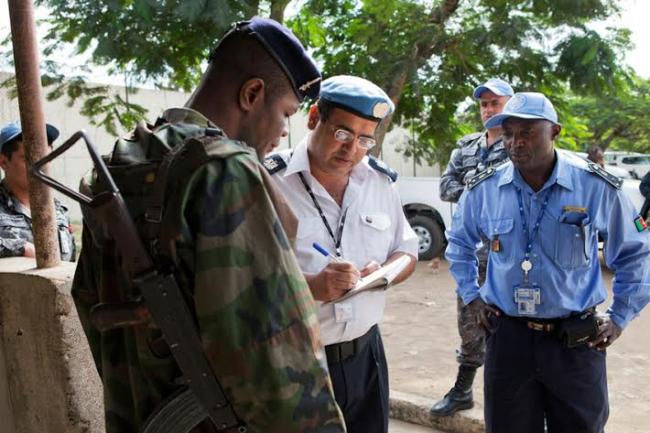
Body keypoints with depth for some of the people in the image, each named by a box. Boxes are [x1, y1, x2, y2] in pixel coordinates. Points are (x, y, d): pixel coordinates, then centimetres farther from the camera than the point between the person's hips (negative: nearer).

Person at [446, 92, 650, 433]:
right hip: (508, 336, 1)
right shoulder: (483, 189, -4)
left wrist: (620, 318, 4)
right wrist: (471, 297, 11)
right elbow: (459, 244, 16)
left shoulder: (597, 187, -9)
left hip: (577, 340, -1)